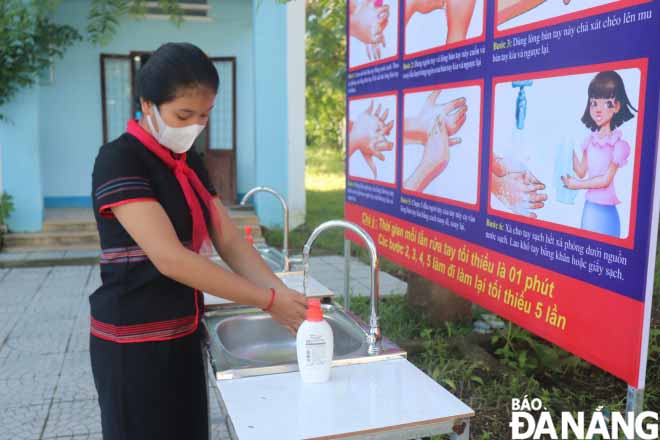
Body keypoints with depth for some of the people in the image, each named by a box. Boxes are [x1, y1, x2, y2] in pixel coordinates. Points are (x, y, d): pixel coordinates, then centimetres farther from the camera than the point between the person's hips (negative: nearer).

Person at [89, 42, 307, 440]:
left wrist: (284, 296, -11)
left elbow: (230, 242, 3)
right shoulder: (119, 161, -17)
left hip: (183, 336, 7)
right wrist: (269, 301, -24)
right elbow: (169, 258, -27)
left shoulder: (190, 163, 7)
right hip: (133, 343, -7)